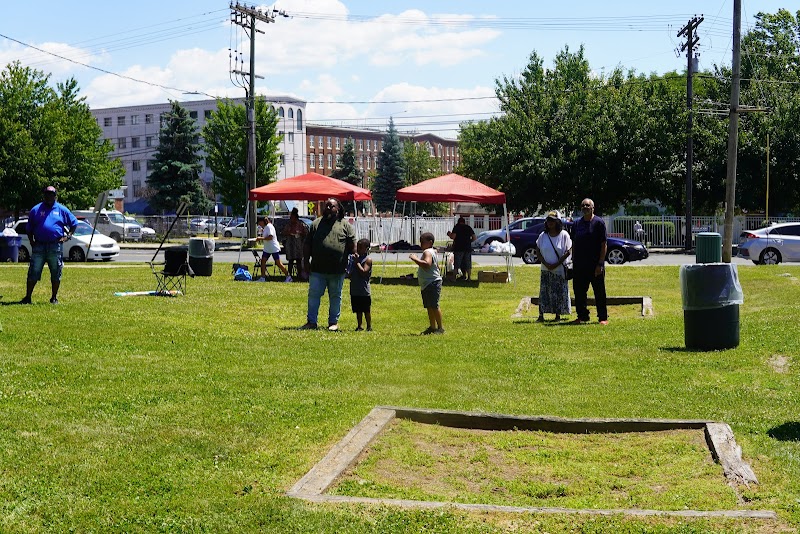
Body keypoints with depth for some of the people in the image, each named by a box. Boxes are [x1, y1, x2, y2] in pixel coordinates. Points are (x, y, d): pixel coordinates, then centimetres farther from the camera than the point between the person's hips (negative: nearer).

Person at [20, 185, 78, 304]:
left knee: (56, 274, 4)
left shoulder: (62, 210, 8)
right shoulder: (36, 210, 10)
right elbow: (29, 229, 16)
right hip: (39, 246, 0)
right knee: (33, 273, -2)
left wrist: (68, 236, 2)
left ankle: (54, 298, 15)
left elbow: (74, 224, 14)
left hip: (55, 246, 0)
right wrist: (31, 241, 4)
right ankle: (28, 297, 4)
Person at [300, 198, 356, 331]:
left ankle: (333, 322, 18)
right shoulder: (316, 224, 8)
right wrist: (306, 261, 3)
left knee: (335, 297, 8)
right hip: (317, 269, 1)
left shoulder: (345, 225, 4)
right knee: (313, 295, 2)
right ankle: (311, 322, 9)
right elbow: (307, 244, 9)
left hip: (337, 270, -1)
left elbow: (352, 245, 3)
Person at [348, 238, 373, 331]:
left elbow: (364, 272, -20)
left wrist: (357, 262, -19)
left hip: (364, 290, -6)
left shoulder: (368, 259, -8)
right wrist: (349, 274, 1)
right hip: (354, 289, 6)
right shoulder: (355, 257, 13)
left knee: (366, 310, 2)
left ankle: (369, 326, 10)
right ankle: (359, 326, 18)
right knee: (358, 310, 11)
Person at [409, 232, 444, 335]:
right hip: (426, 285, 11)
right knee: (429, 307, 13)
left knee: (434, 306, -10)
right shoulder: (432, 251, 20)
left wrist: (415, 259, -26)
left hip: (432, 284, -11)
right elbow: (437, 266, 29)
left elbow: (427, 264, -32)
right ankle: (433, 327, 20)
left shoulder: (428, 252, -14)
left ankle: (440, 327, -7)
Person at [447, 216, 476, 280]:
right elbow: (474, 238, 8)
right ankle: (469, 277, 10)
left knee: (457, 264, 0)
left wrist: (449, 234, 9)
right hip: (468, 248, 4)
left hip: (459, 248, -4)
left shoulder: (456, 227, -1)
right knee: (468, 264, 10)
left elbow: (453, 237, -11)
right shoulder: (469, 227, 11)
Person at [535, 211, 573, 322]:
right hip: (546, 270, 2)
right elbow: (538, 251, 7)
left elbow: (568, 251, -6)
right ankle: (541, 315, 3)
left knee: (559, 293, 1)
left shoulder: (564, 235, -4)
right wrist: (545, 264, -8)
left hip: (560, 269, -2)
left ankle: (558, 315, 10)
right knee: (544, 292, 0)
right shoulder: (543, 236, 4)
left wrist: (556, 264, -14)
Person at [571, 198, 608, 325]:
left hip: (595, 265, -5)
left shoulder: (598, 222, -4)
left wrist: (600, 264, -14)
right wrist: (573, 262, 9)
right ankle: (582, 316, 19)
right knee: (579, 292, 8)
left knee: (599, 292, 0)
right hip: (579, 265, 5)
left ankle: (603, 318, 7)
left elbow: (603, 245, -7)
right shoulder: (577, 224, 11)